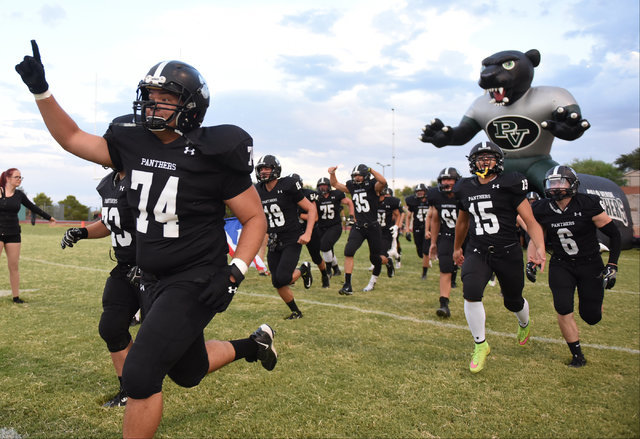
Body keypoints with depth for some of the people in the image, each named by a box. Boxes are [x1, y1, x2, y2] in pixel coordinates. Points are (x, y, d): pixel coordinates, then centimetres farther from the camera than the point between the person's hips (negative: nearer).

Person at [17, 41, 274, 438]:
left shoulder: (212, 155, -17)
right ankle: (252, 345, 46)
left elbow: (255, 218, -11)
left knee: (140, 375, -10)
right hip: (154, 282, 7)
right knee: (188, 373, 22)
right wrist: (41, 90, 4)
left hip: (194, 283, -7)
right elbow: (72, 138, 14)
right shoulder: (133, 142, 1)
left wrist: (235, 273, -21)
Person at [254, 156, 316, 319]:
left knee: (282, 278, -19)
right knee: (277, 283, 5)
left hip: (292, 240, -6)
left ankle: (303, 270, 14)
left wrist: (307, 233, -17)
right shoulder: (259, 191, 4)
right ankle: (296, 312, 28)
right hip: (274, 242, 6)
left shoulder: (287, 186, -13)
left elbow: (311, 208, -8)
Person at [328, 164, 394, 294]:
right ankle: (347, 285, -14)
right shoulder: (352, 187, 7)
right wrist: (332, 173, 1)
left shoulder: (373, 186, -8)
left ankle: (388, 262, 48)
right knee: (348, 252, -18)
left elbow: (383, 182, -31)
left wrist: (370, 170, -31)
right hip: (358, 227, 4)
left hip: (372, 226, -3)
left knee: (375, 258, 10)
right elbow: (335, 184, 18)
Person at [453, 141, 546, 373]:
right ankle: (480, 345, -1)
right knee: (471, 293, -21)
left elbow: (530, 221, -11)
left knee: (513, 301, 13)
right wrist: (457, 248, 30)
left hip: (508, 252, -2)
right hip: (477, 251, 2)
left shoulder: (509, 185, -8)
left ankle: (524, 324, 52)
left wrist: (539, 248, -28)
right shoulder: (466, 189, 5)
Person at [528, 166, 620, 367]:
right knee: (563, 309, -13)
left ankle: (598, 295, 39)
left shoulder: (588, 205, -16)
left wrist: (612, 266, -10)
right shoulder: (543, 210, -8)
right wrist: (531, 261, -2)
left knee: (591, 316, 2)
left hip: (590, 264, -2)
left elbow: (614, 234, -7)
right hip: (561, 265, 2)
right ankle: (577, 355, 6)